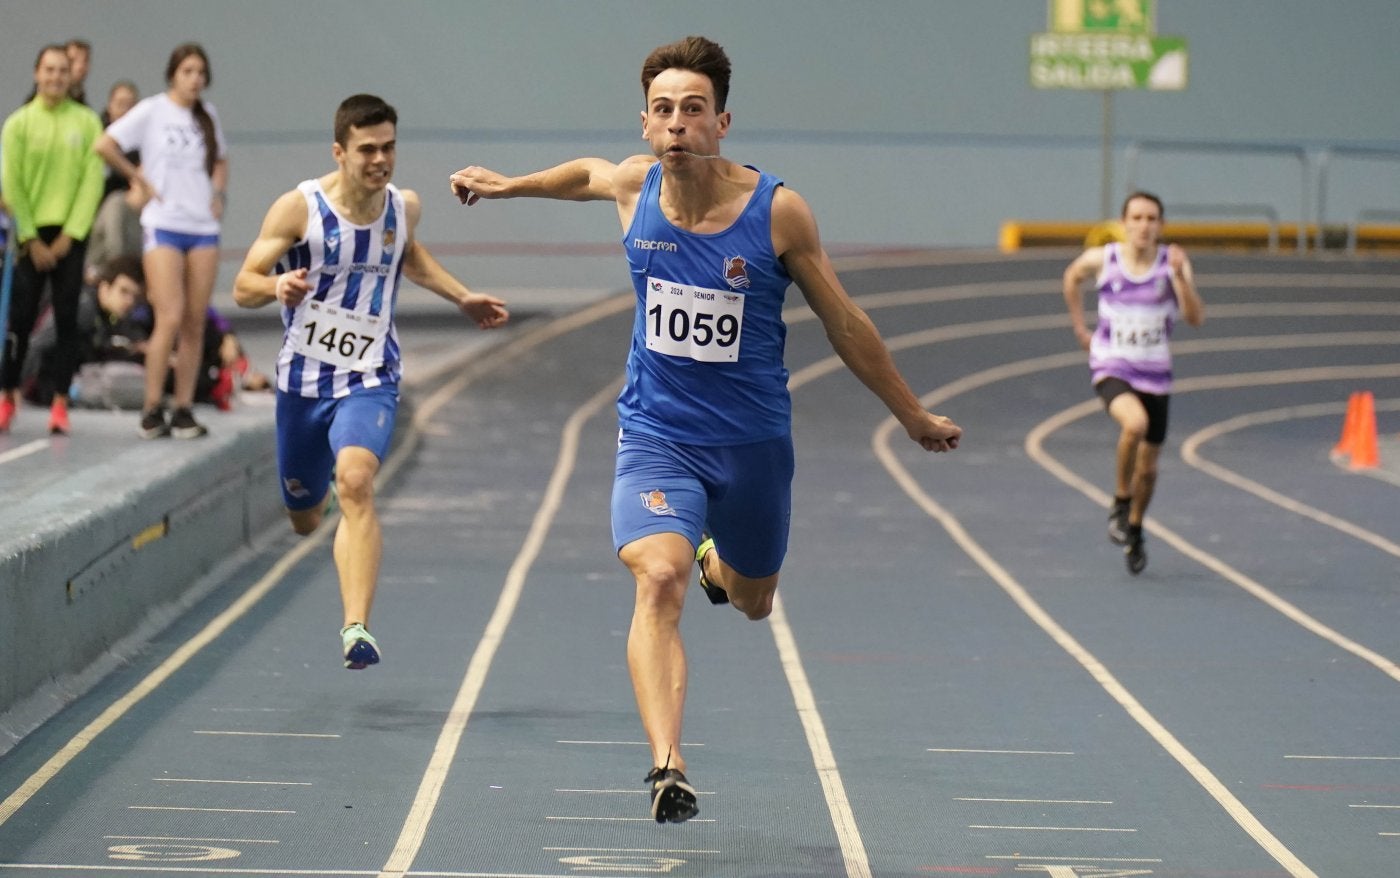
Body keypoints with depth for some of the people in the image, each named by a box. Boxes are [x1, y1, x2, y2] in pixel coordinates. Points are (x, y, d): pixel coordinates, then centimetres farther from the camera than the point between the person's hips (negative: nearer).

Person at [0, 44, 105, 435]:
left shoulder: (86, 121, 3)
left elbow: (93, 181, -1)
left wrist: (69, 235, -8)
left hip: (70, 234, 0)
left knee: (67, 318, -2)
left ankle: (60, 403, 0)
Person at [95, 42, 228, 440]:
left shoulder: (207, 115, 12)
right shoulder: (152, 111, -3)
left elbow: (220, 161, 27)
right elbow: (105, 146, -8)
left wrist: (217, 191, 9)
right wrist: (138, 177, -5)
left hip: (204, 226, 5)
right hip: (163, 224, -5)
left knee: (195, 323, 2)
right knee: (170, 318, -15)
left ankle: (183, 408, 8)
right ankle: (152, 410, -7)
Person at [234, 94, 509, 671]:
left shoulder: (405, 207, 0)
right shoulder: (299, 209, -11)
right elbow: (242, 288, -10)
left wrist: (462, 297, 21)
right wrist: (278, 286, -32)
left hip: (369, 380, 0)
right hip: (303, 378, 0)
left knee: (355, 483, -28)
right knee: (304, 516, 16)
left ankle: (356, 627, -35)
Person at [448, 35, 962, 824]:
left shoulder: (777, 211, -15)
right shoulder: (633, 187, -9)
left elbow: (845, 324, -3)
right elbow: (587, 173, 18)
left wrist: (914, 417, 4)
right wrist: (508, 186, 32)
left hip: (753, 440, 0)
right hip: (656, 433, 0)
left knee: (752, 603, 20)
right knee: (659, 580, -26)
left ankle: (717, 563, 58)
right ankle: (668, 766, -32)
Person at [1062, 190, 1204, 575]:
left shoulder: (1173, 263, -8)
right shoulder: (1102, 259, -7)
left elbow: (1196, 317, -17)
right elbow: (1072, 276, 16)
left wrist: (1180, 276, -30)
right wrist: (1079, 326, 13)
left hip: (1155, 374, 2)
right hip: (1111, 368, -2)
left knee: (1148, 467, 11)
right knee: (1135, 422, -34)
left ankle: (1134, 530, 37)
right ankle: (1120, 502, -12)